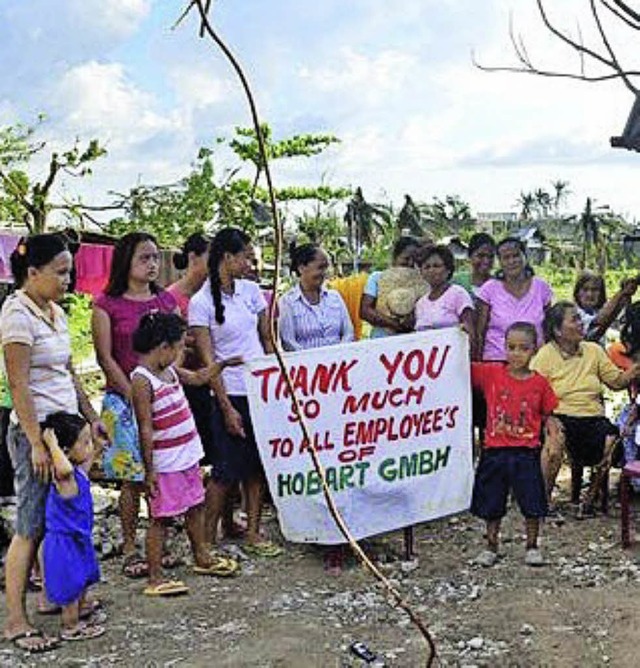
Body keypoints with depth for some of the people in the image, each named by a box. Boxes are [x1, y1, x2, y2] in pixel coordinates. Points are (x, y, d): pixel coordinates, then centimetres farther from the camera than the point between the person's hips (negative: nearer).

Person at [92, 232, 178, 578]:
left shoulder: (167, 300, 10)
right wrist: (133, 395, -11)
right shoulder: (107, 304, -3)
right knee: (133, 478, 0)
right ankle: (129, 548, 13)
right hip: (125, 399, -4)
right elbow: (105, 358, -5)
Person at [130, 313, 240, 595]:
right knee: (160, 518, -1)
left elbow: (197, 378, 29)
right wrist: (149, 471, -18)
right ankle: (155, 579, 8)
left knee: (195, 507, 21)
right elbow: (146, 430, -20)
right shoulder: (142, 380, -19)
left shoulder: (170, 370, 7)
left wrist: (222, 364, 21)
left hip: (187, 457, 9)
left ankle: (202, 558, 38)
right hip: (165, 464, -9)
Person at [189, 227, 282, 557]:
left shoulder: (251, 290, 7)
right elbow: (208, 360, -10)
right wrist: (227, 408, -12)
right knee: (227, 470, -1)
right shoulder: (201, 302, -9)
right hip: (230, 393, -5)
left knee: (257, 466, 10)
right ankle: (207, 539, 12)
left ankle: (253, 533, 20)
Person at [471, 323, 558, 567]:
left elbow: (548, 415, 7)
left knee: (532, 504, 6)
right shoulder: (491, 373, -2)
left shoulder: (540, 383, 0)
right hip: (494, 451, 1)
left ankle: (532, 547, 24)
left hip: (527, 453, 0)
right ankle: (491, 546, 28)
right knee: (491, 504, 12)